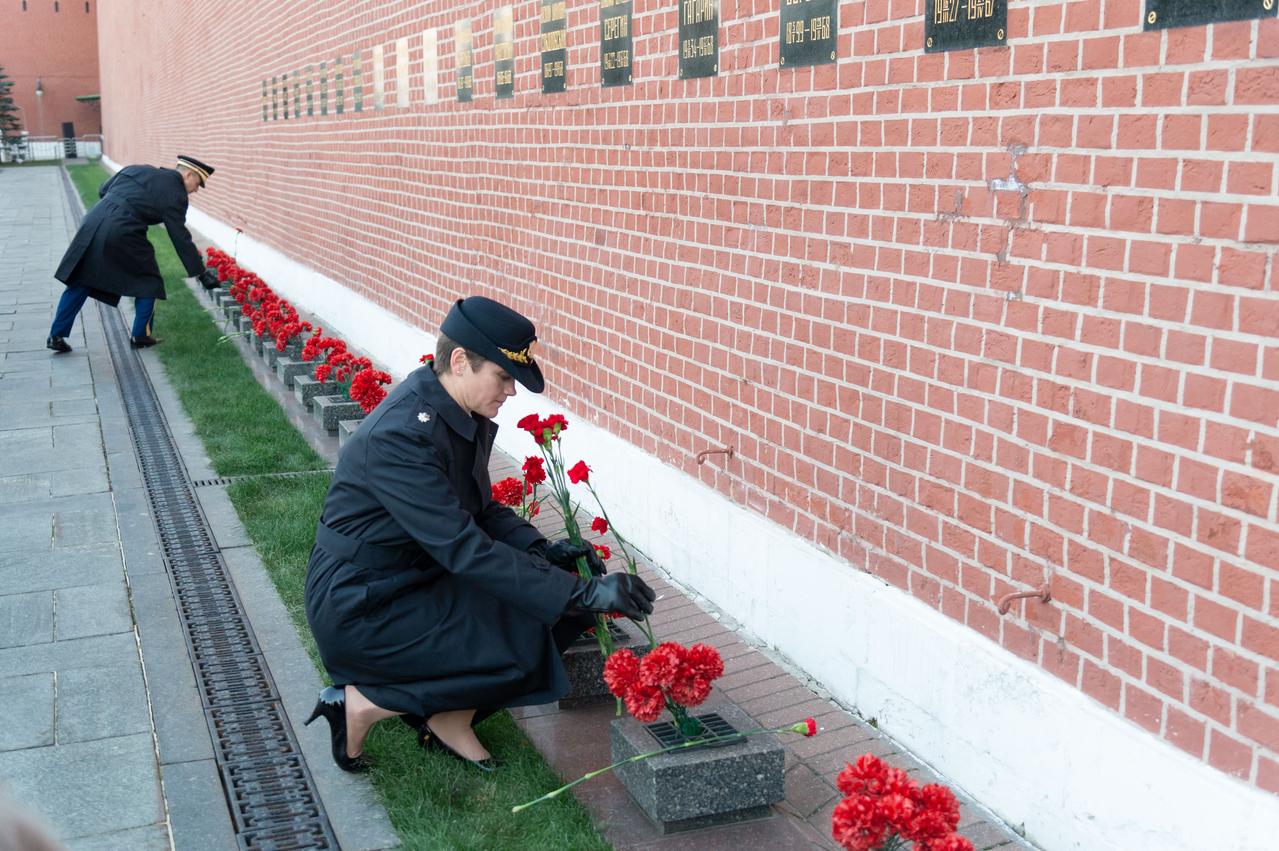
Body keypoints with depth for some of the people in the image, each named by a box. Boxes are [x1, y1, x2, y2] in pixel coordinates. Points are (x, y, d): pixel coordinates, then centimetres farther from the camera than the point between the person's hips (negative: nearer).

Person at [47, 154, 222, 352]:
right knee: (148, 282, 14)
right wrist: (201, 273, 4)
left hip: (93, 225, 7)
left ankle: (56, 335, 17)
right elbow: (181, 238, -1)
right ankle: (140, 336, 17)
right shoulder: (175, 194, 0)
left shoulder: (135, 169, 19)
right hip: (123, 235, -6)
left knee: (80, 282, 14)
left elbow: (103, 190, 24)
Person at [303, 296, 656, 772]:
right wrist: (581, 594, -32)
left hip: (415, 580, 9)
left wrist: (541, 550, -7)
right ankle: (361, 705, -4)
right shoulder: (401, 434, -29)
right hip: (359, 608, -9)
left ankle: (448, 718, 4)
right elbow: (464, 549, -32)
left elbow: (480, 509, 12)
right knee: (520, 650, -19)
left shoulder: (461, 414, -1)